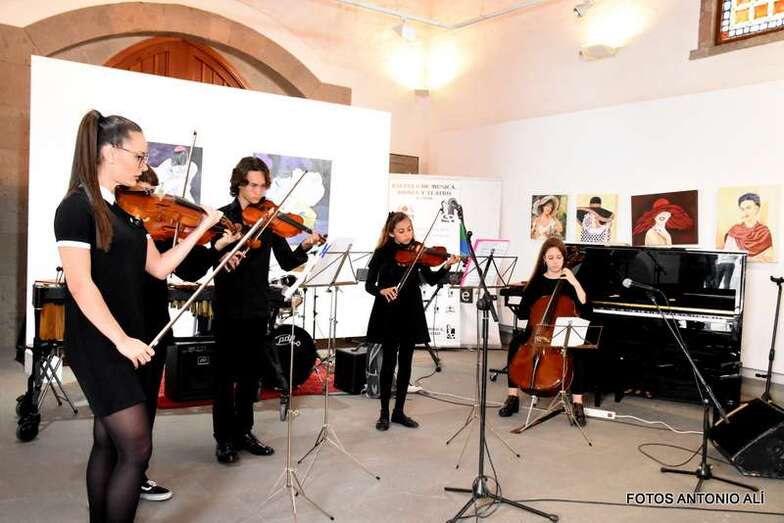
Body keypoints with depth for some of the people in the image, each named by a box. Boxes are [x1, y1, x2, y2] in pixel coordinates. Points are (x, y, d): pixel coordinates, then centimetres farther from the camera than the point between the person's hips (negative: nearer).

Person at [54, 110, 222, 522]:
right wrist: (121, 340, -21)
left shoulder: (128, 209, 11)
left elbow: (158, 268, 9)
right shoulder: (76, 207, -13)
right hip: (98, 345, -8)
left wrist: (201, 228, 5)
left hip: (126, 341, 8)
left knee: (108, 443, 16)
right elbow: (80, 284, -19)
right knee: (136, 449, -8)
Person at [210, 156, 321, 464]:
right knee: (226, 374, 3)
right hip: (228, 308, -3)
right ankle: (224, 439, 13)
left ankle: (244, 432, 25)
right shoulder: (223, 216, -2)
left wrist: (304, 248, -19)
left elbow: (287, 263, 1)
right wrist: (219, 248, -31)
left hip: (258, 309, 3)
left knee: (250, 373, 12)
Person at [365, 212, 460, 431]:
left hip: (410, 314, 3)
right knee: (389, 362, 1)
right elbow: (369, 285, -6)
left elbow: (431, 279, -4)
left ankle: (399, 411, 20)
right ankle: (384, 413, 14)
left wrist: (446, 267, -20)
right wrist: (382, 290, -26)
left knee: (405, 363, 8)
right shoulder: (382, 253, -4)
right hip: (388, 314, -3)